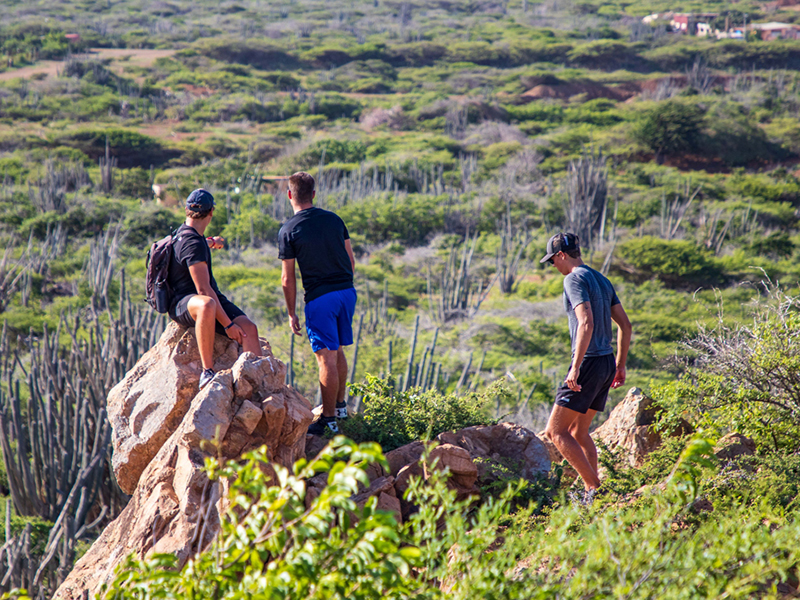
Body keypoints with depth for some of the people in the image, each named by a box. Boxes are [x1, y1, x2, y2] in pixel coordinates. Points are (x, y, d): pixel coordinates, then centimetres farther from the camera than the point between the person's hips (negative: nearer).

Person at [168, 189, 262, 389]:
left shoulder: (184, 232, 13)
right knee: (207, 305, -46)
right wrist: (227, 324, -23)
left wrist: (211, 243, 55)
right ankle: (207, 372, -43)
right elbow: (203, 289, -23)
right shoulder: (193, 244, -18)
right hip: (183, 304, -10)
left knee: (248, 328, -14)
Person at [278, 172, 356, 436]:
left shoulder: (288, 231, -8)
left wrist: (291, 314, 1)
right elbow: (351, 261, 11)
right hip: (347, 291, 6)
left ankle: (329, 419, 1)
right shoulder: (334, 220, 7)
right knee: (337, 350, 20)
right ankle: (340, 405, 30)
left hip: (320, 297, -6)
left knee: (326, 358, -3)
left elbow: (288, 279, -6)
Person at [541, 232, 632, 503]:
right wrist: (620, 365, 22)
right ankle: (591, 493, 14)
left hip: (589, 362, -9)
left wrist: (576, 367, -25)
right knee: (578, 431, 17)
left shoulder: (574, 279, -11)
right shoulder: (601, 280, 16)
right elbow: (625, 324, 17)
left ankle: (594, 486, -11)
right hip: (607, 363, 9)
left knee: (555, 431, -5)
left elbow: (586, 323, -24)